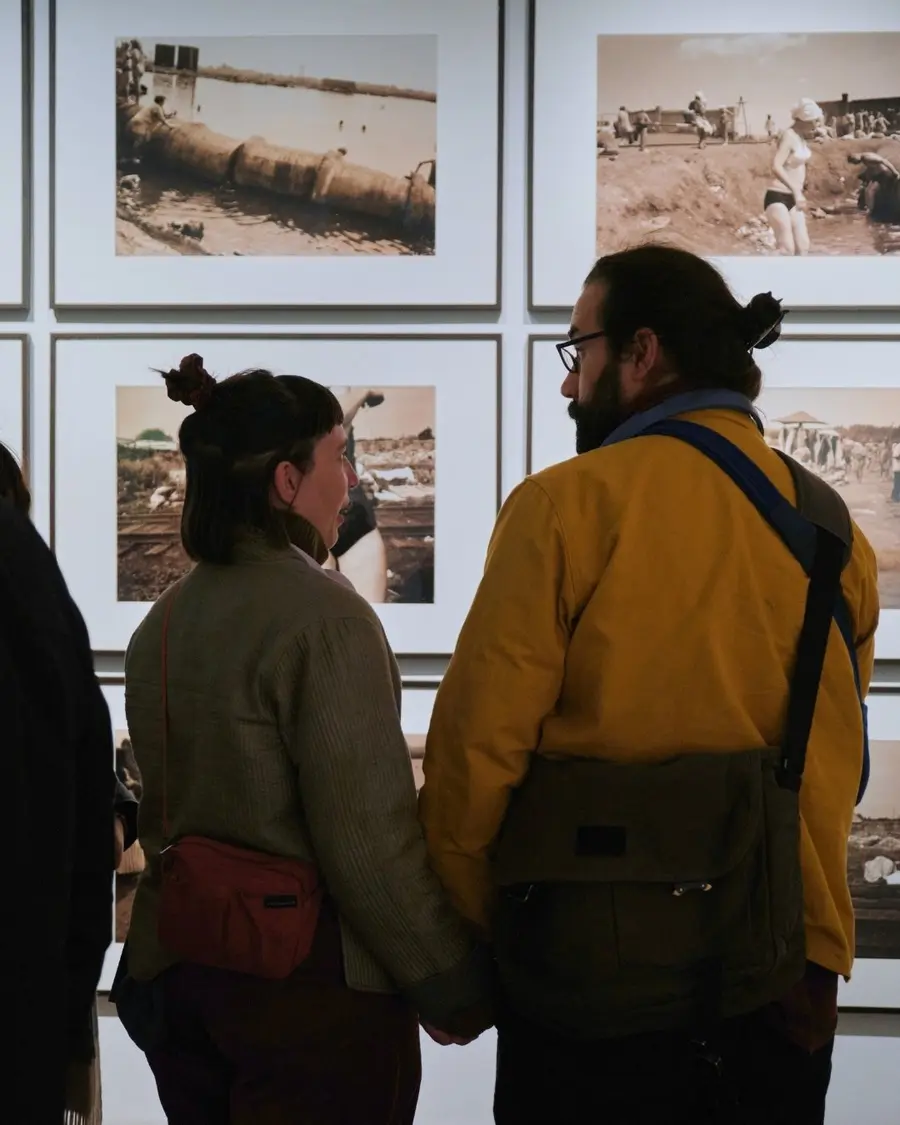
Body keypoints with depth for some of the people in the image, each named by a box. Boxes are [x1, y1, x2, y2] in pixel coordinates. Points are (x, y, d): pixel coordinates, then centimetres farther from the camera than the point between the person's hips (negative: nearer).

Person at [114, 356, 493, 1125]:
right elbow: (370, 836, -20)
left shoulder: (163, 622, 5)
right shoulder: (323, 615, -17)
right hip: (309, 983, -7)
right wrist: (451, 989, -10)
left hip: (177, 973, 7)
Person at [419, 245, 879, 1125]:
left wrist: (457, 939, 1)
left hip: (598, 968, -4)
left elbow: (480, 740, -12)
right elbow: (837, 759, 7)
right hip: (786, 971, 4)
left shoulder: (570, 502, -11)